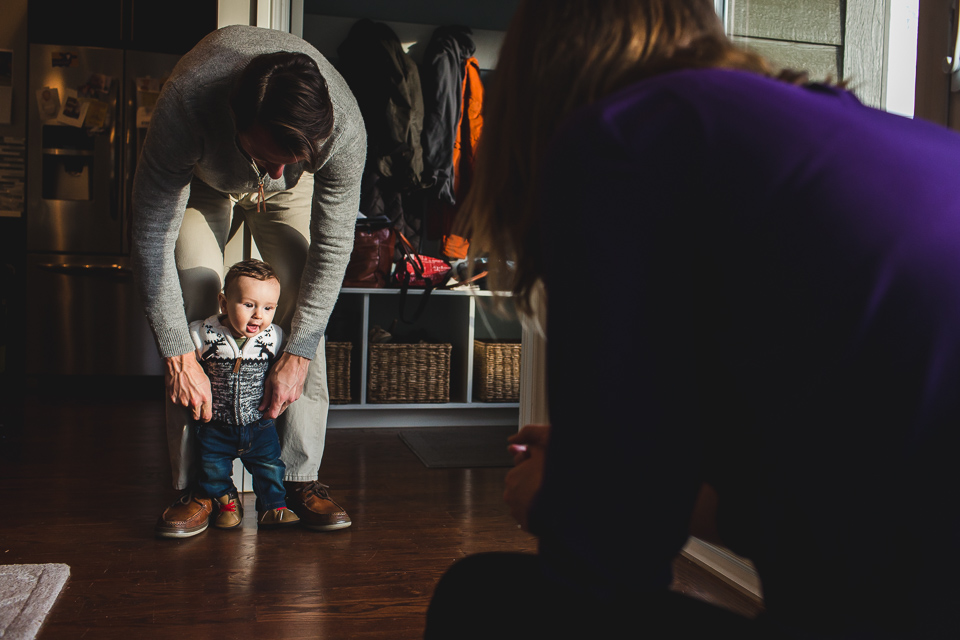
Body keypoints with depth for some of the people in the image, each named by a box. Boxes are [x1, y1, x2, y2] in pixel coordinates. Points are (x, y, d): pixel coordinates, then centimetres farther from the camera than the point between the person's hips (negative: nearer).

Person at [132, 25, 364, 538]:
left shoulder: (345, 128, -39)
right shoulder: (184, 106, -43)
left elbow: (332, 245, -26)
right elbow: (151, 236, -33)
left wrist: (297, 356, -27)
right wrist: (178, 358, -34)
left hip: (292, 195, 1)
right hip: (202, 182, 0)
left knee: (305, 303, -18)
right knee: (190, 299, -19)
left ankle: (301, 478, -9)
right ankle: (192, 486, -9)